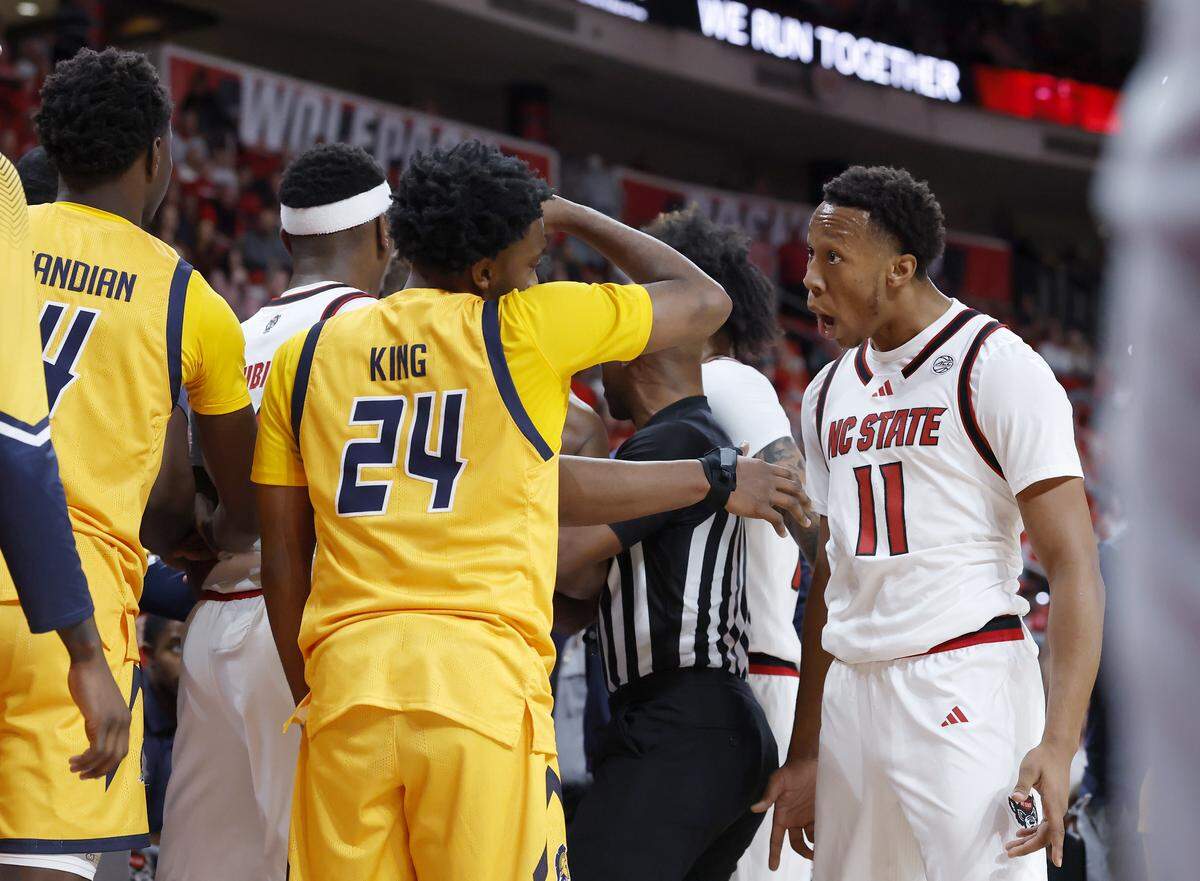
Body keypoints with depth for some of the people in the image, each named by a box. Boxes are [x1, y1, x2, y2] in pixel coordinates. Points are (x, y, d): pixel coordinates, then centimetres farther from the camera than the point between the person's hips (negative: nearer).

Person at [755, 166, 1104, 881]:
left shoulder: (998, 366, -7)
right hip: (852, 694, 7)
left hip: (967, 686, -7)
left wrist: (1059, 743, -24)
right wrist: (804, 753, 19)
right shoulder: (830, 392, 16)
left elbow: (1075, 565, -13)